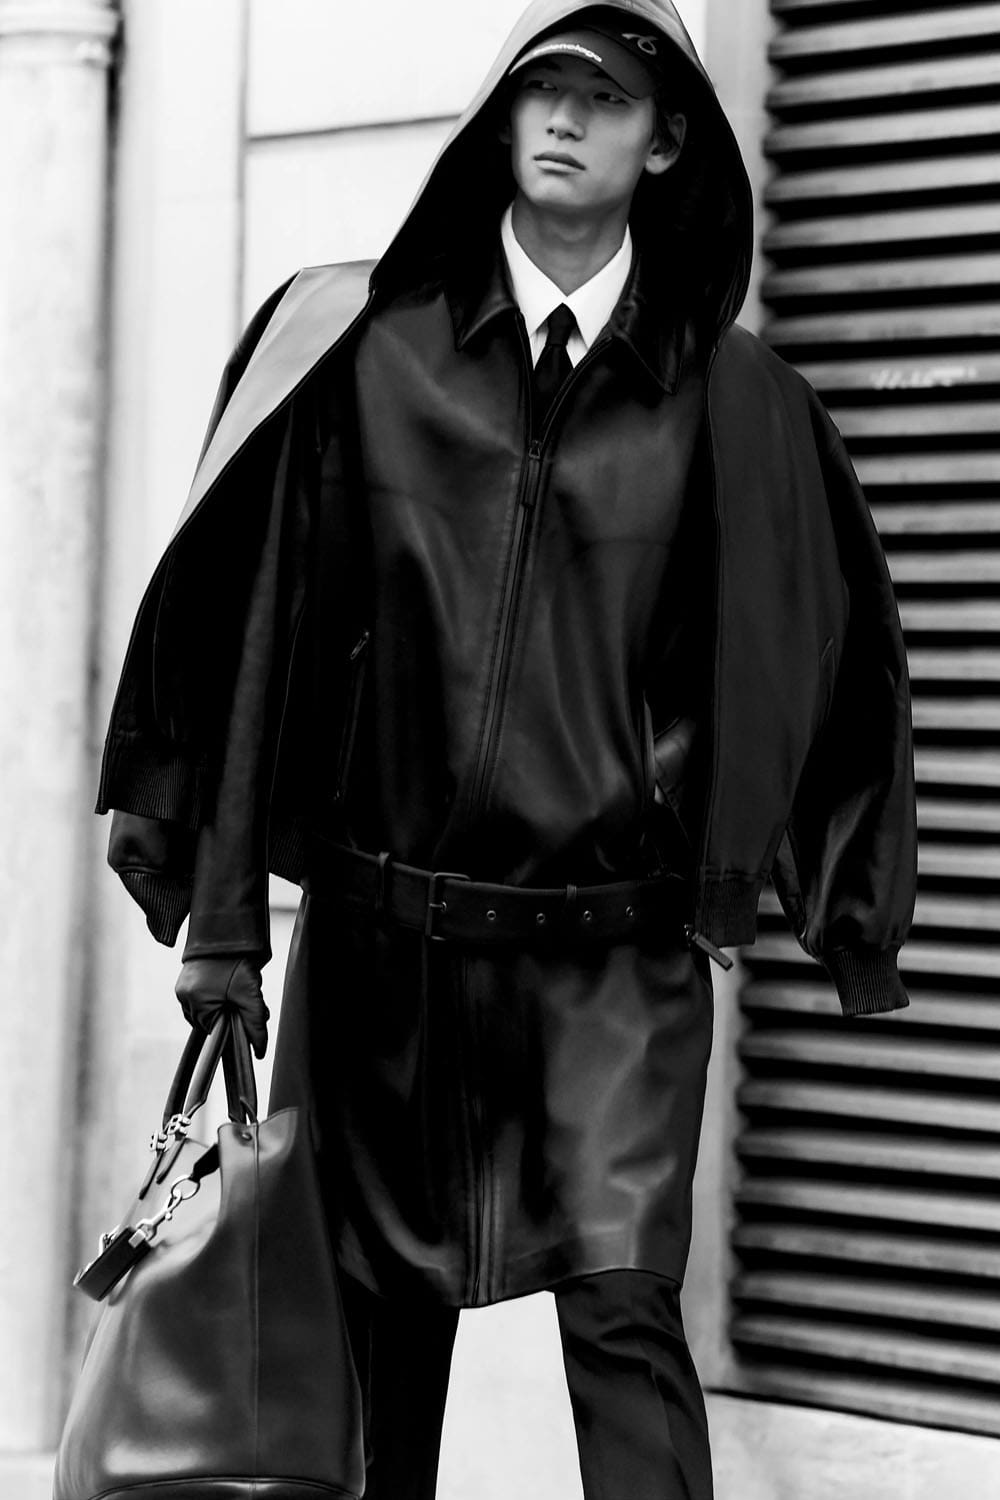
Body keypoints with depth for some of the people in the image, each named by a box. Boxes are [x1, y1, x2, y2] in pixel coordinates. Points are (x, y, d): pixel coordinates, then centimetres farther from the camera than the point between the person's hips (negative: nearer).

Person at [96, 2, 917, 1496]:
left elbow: (837, 647, 8)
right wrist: (222, 913, -3)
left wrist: (852, 914, 7)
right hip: (380, 933, 1)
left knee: (623, 1306, -10)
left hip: (618, 945, -1)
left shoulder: (729, 396, -1)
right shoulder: (361, 350, -1)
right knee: (377, 1328, 11)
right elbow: (256, 627, -1)